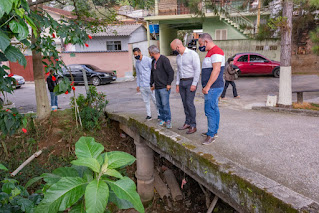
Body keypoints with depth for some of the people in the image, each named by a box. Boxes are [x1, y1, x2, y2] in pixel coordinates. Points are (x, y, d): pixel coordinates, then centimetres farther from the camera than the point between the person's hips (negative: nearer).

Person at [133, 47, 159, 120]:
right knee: (146, 101, 8)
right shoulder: (137, 63, 13)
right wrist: (138, 85, 16)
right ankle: (149, 115, 16)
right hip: (142, 86, 5)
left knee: (155, 100, 1)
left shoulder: (148, 60, -5)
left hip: (149, 84, -5)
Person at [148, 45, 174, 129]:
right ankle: (162, 119, 18)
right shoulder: (153, 61, 17)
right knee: (159, 104, 9)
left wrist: (169, 83, -15)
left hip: (164, 87, -8)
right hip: (157, 88, 8)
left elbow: (171, 72, -14)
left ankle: (168, 120, 0)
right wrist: (151, 84, 21)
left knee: (165, 104, -8)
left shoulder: (164, 59, -9)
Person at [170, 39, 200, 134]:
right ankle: (187, 123, 16)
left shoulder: (193, 54, -11)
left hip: (191, 82, -7)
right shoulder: (178, 57, 12)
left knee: (189, 103, -11)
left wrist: (194, 84, -18)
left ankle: (193, 126, -2)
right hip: (182, 82, 7)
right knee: (185, 103, 7)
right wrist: (177, 84, 12)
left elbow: (197, 70, -14)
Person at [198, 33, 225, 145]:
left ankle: (211, 135, -3)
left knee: (209, 110, -10)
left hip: (213, 87, -11)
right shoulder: (211, 52, 19)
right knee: (214, 109, 14)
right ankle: (214, 131, 23)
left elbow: (216, 70, -24)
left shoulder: (216, 52, -15)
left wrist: (207, 86, -23)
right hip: (212, 87, 11)